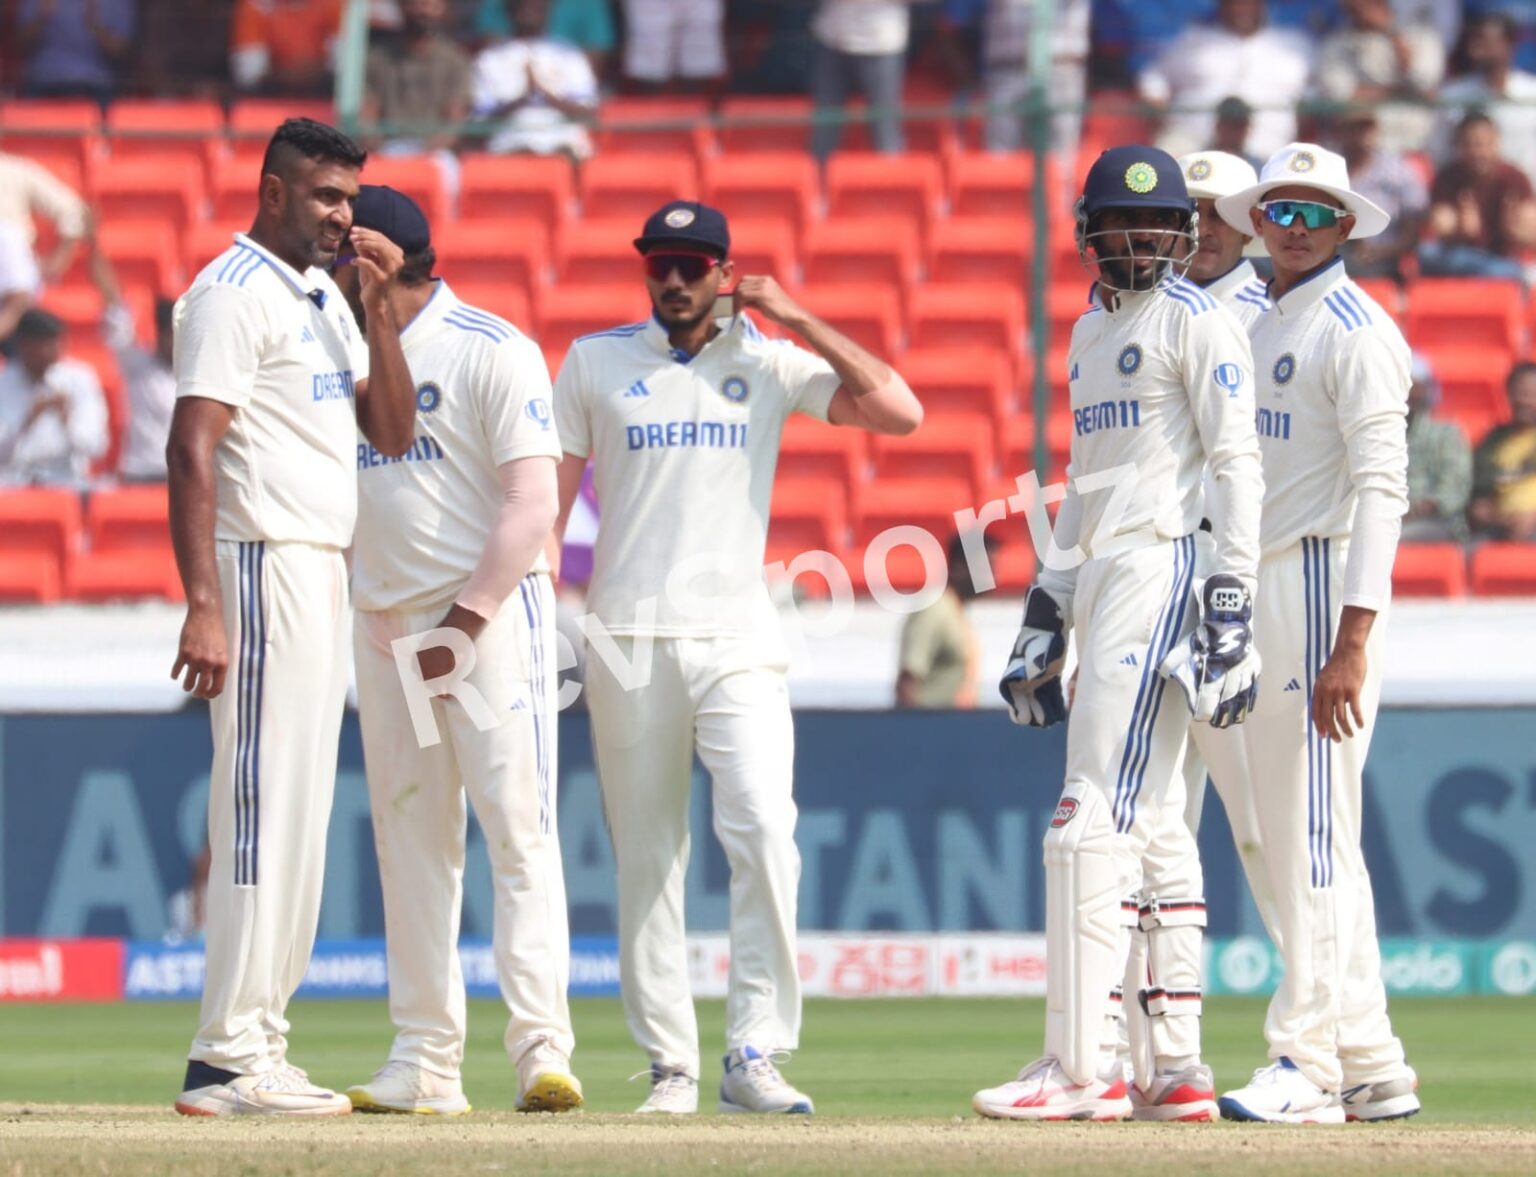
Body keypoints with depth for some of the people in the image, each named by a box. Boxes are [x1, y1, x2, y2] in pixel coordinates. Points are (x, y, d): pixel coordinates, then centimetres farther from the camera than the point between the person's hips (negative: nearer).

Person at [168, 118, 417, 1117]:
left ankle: (257, 1044, 13)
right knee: (263, 802, -11)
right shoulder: (234, 293, -11)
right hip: (266, 563, -10)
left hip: (325, 575, 10)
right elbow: (192, 451, -19)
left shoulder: (324, 295, 17)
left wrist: (380, 307, 2)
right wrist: (204, 607, -26)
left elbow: (393, 433, 14)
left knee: (298, 812, 10)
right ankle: (230, 1059, -12)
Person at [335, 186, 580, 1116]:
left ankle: (542, 1047, -16)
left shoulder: (492, 352, -7)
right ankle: (427, 1063, 7)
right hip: (383, 622, 7)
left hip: (491, 613, -7)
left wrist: (466, 620, -18)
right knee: (409, 838, 5)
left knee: (518, 826, -11)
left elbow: (533, 502, -14)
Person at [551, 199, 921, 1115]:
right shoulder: (596, 362, 9)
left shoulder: (769, 362, 7)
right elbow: (549, 494, 10)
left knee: (765, 830, -16)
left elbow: (900, 413, -3)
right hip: (628, 643, 1)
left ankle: (755, 1055, -15)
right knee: (647, 858, 1)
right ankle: (671, 1065, 7)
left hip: (737, 639, -1)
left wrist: (799, 319, -3)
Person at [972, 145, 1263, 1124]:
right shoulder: (1093, 329, 21)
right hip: (1101, 580, 9)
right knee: (1153, 826, 8)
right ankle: (1177, 1068, 10)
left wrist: (1230, 605, -19)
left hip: (1164, 566, -9)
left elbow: (1237, 466, -11)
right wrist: (1047, 610, 21)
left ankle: (1083, 1065, -18)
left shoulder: (1198, 320, -5)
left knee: (1098, 817, -15)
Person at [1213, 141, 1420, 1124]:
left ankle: (1307, 1060, -12)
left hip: (1323, 581, -10)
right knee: (1289, 839, 11)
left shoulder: (1354, 327, -9)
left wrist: (1352, 639, -24)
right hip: (1258, 591, 10)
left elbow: (1381, 487, -17)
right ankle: (1371, 1068, 15)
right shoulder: (1262, 330, 19)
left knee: (1315, 834, -11)